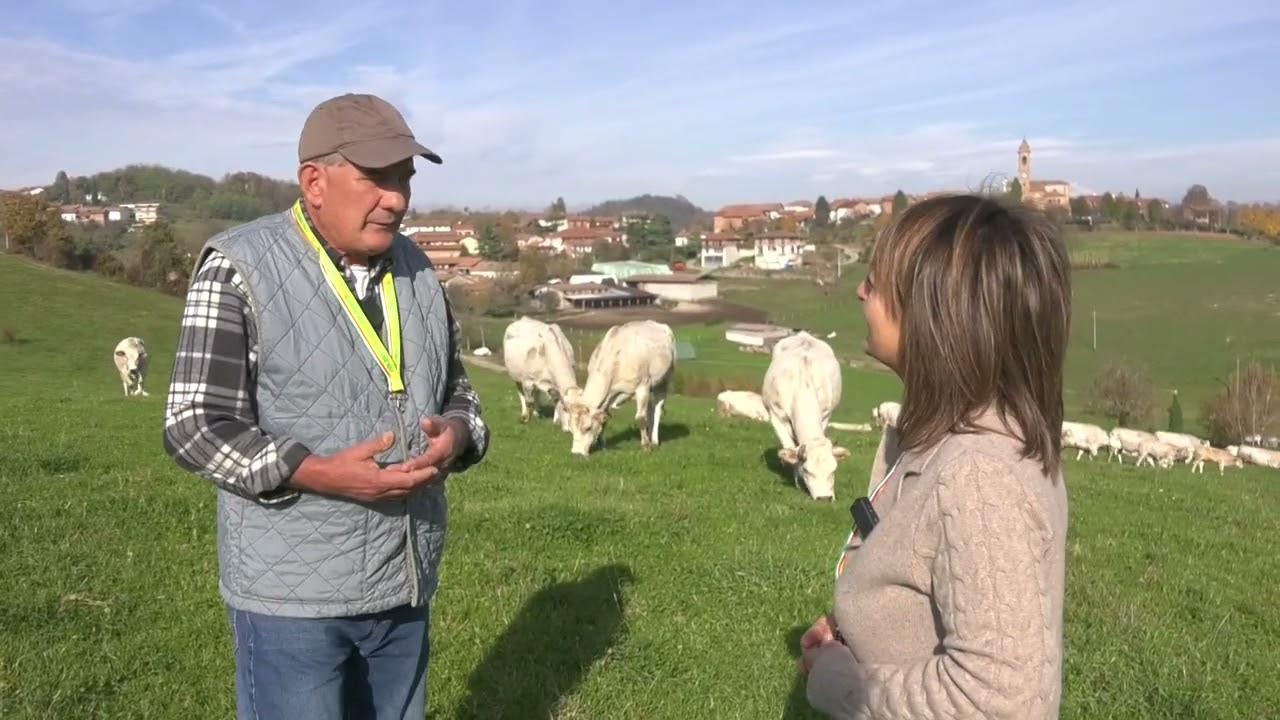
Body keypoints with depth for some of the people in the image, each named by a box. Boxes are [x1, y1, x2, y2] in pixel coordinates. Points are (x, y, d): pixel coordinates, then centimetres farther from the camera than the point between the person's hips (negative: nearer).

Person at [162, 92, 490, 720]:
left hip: (406, 585, 6)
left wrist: (455, 433, -10)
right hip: (293, 595, -5)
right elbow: (195, 428, -13)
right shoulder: (239, 268, -11)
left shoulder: (417, 270, 6)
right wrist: (320, 473, -25)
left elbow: (457, 391, 13)